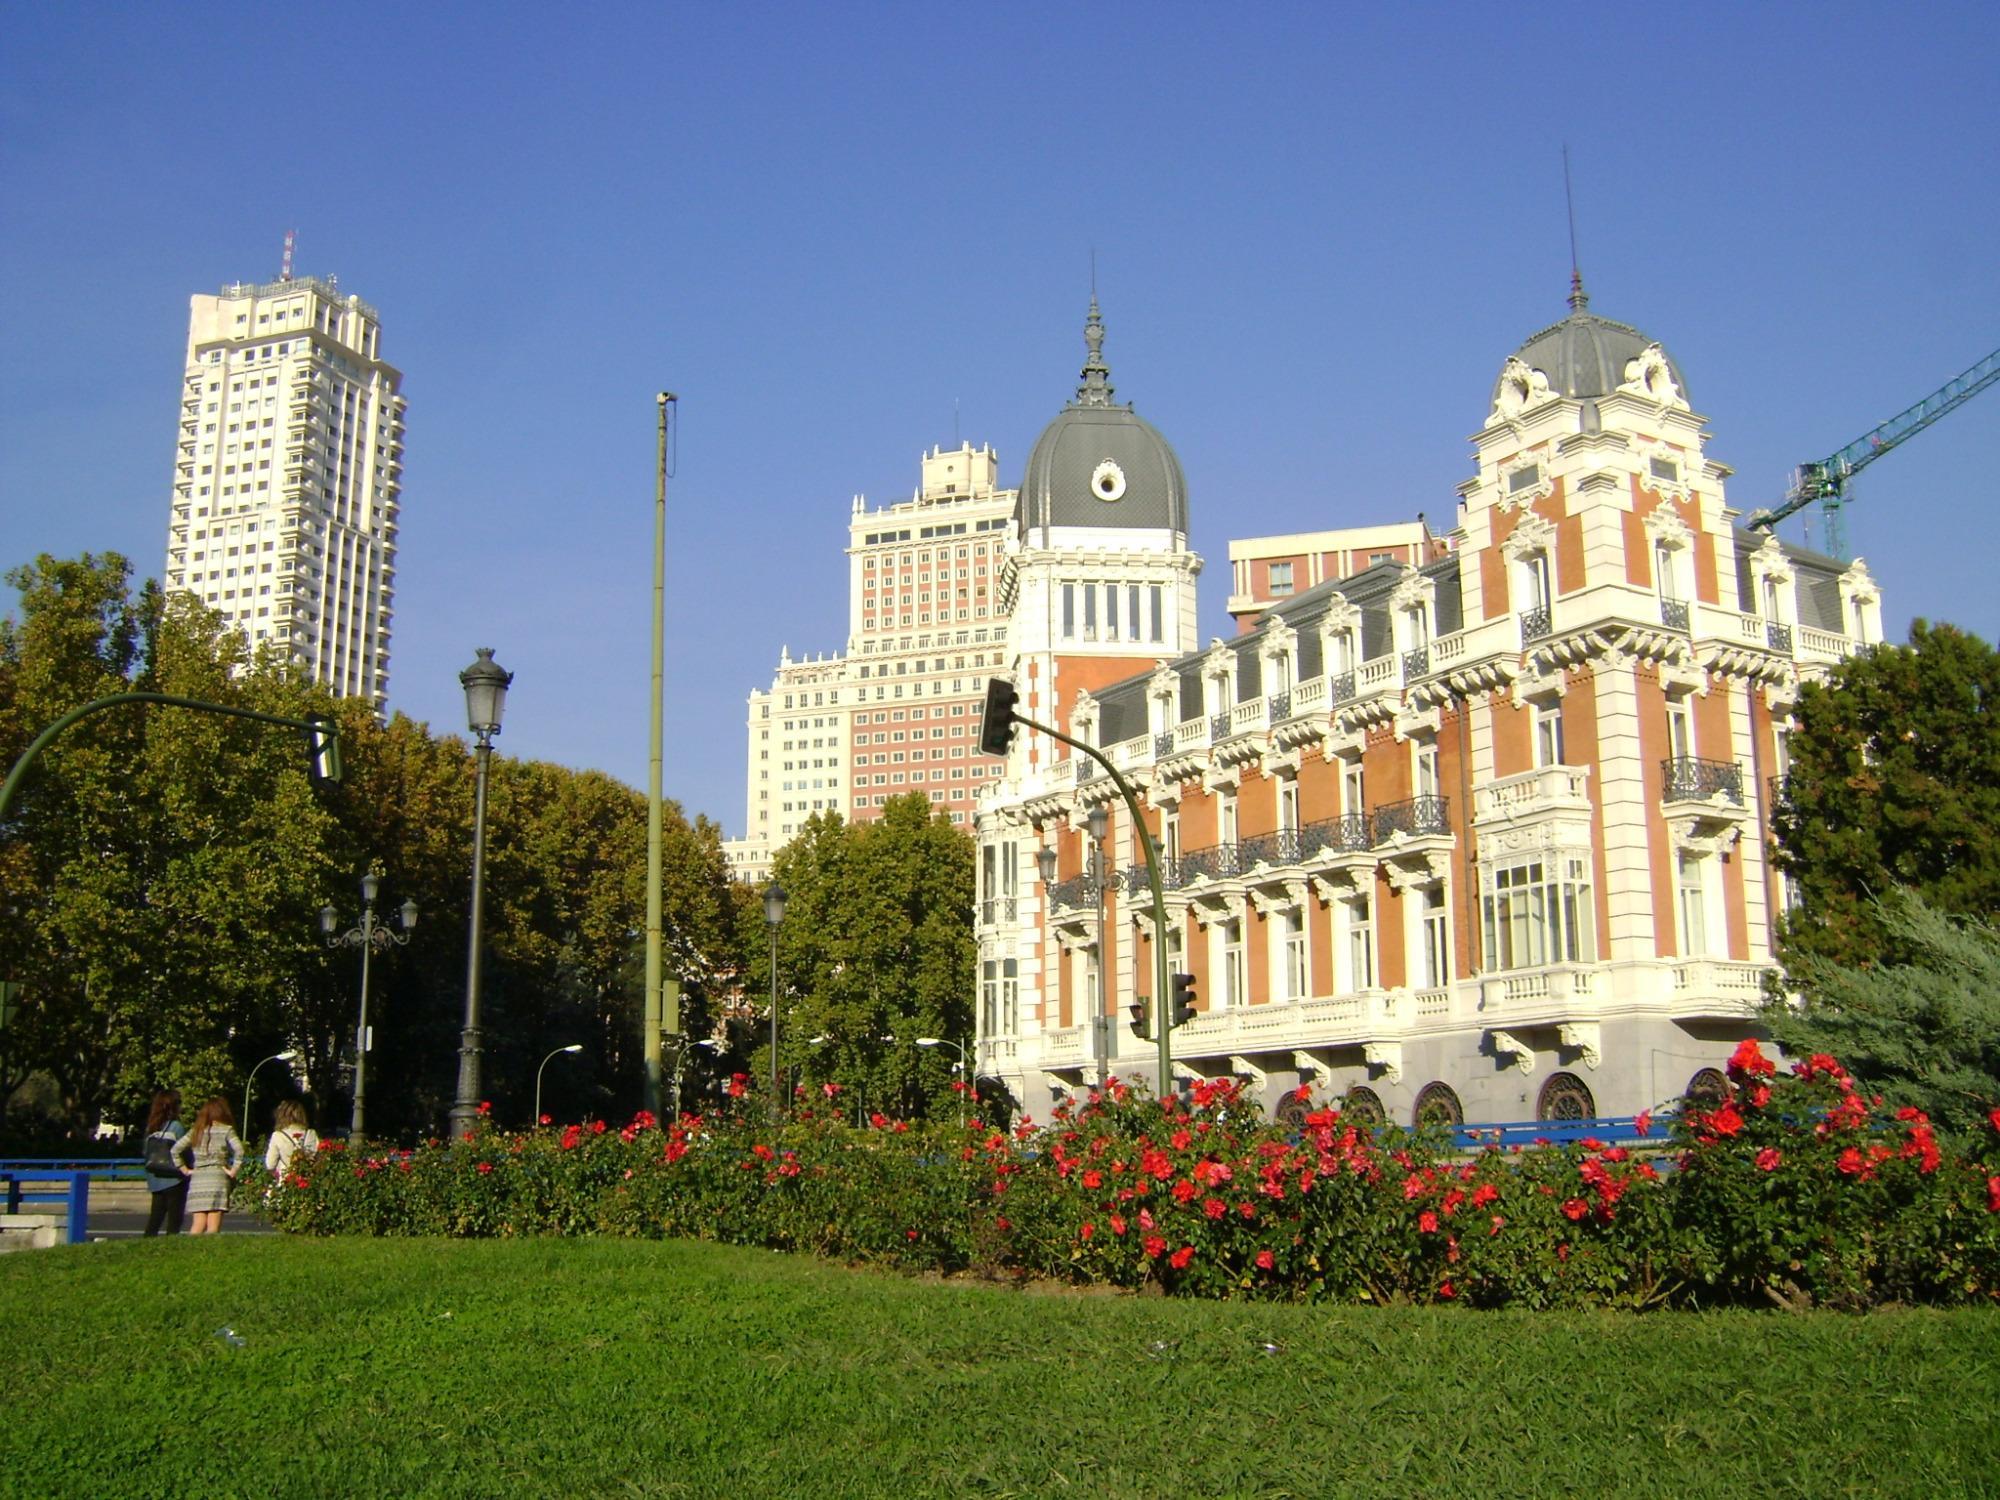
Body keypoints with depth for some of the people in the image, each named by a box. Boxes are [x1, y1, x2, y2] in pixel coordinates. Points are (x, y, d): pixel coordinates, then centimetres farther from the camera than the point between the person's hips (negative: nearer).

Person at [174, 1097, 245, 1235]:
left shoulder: (196, 1131, 12)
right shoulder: (227, 1130, -1)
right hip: (218, 1179, -4)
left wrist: (185, 1170, 9)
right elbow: (239, 1151, -16)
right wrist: (233, 1171, -6)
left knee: (198, 1225, 9)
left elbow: (175, 1149, 5)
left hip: (197, 1180, 4)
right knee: (213, 1227, -2)